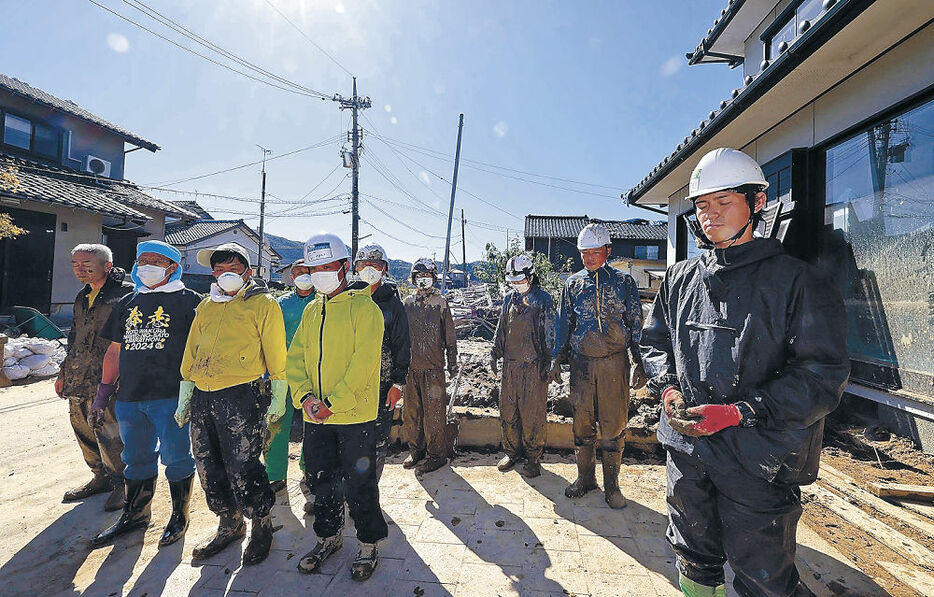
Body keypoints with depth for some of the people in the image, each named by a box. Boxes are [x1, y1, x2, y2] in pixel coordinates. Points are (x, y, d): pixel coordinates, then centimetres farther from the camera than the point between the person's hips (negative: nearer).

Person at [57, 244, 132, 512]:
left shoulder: (125, 293, -12)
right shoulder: (83, 296, 16)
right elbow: (74, 338, 26)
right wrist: (65, 374, 25)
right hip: (79, 379, 9)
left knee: (107, 432, -6)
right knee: (83, 427, 16)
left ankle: (123, 484, 12)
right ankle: (101, 477, 33)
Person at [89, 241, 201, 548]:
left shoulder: (188, 301, -3)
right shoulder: (127, 303, 16)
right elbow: (115, 351, 20)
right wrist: (104, 389, 17)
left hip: (171, 396, -6)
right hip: (129, 397, 6)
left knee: (176, 458, 3)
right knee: (136, 459, 18)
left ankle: (179, 515, 21)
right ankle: (135, 514, 36)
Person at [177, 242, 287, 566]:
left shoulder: (262, 303, -2)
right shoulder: (206, 306, 17)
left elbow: (276, 354, -5)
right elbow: (191, 354, 21)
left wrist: (278, 398, -7)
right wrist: (184, 398, 19)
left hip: (241, 397, -6)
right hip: (202, 398, 7)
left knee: (242, 469, -2)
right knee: (209, 468, 14)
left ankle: (261, 527, 21)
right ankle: (229, 525, 34)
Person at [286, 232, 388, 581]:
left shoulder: (364, 307, -9)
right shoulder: (312, 310, 11)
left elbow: (364, 361, -17)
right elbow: (295, 357, 7)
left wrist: (333, 402, -19)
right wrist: (305, 395, -9)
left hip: (354, 415, -6)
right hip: (316, 418, 6)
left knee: (358, 484, 7)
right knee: (321, 480, 20)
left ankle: (368, 545, 29)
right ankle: (328, 537, 42)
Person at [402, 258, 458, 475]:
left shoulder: (440, 304, -1)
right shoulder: (407, 303, 8)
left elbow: (449, 337, 2)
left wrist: (452, 363, 3)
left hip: (433, 367, -4)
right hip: (410, 367, 4)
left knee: (433, 413, 2)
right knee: (410, 411, 13)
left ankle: (437, 454, 17)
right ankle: (416, 449, 31)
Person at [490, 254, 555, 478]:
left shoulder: (543, 299, -4)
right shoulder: (509, 299, 10)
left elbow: (550, 334, -4)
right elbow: (501, 329, 17)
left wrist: (547, 363, -8)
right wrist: (495, 354, 12)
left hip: (533, 365, -5)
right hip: (510, 364, 5)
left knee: (532, 413, 3)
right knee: (508, 410, 11)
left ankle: (534, 457, 20)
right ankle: (512, 451, 29)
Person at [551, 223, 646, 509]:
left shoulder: (624, 282, 3)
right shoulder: (572, 283, 8)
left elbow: (636, 325, 4)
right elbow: (563, 323, 12)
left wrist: (638, 362, -2)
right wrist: (556, 359, 7)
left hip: (614, 362, -2)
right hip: (582, 362, 2)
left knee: (613, 424, 5)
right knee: (582, 423, 10)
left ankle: (611, 485, 22)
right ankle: (585, 477, 28)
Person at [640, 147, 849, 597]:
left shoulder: (794, 281, -10)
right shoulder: (680, 278, 5)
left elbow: (822, 376, -12)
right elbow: (654, 341, 13)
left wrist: (739, 412, -22)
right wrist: (668, 387, -5)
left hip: (758, 459, -4)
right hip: (685, 447, 5)